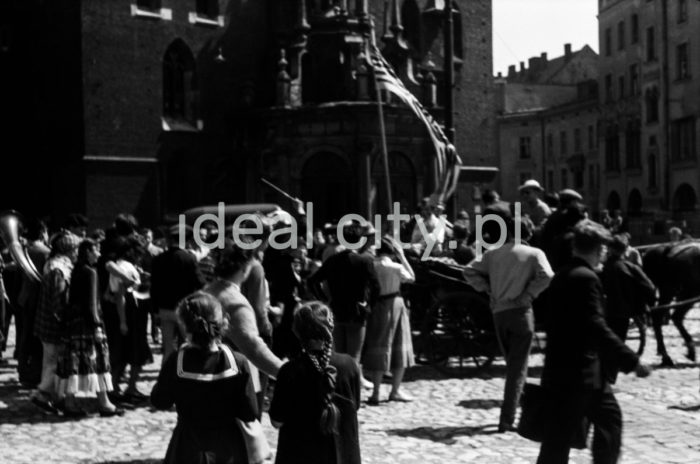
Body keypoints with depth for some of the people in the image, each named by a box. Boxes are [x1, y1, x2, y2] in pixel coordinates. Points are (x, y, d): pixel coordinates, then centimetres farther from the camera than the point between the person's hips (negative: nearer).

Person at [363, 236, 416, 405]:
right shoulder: (396, 267, -11)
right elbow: (411, 277, 5)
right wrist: (402, 257, 4)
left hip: (377, 307, 2)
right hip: (394, 304, -2)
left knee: (378, 348, 7)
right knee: (400, 349, 12)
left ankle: (376, 393, 6)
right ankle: (395, 391, 16)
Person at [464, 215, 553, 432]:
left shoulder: (493, 253, 9)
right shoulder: (534, 253, 0)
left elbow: (470, 271, 2)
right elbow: (546, 276, -17)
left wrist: (488, 289, 4)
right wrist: (528, 294, -7)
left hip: (498, 312, 4)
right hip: (520, 312, -4)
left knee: (512, 364, 20)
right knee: (518, 368, 0)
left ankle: (510, 413, 27)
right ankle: (507, 419, -6)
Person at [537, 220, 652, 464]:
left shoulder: (562, 276, 11)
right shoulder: (586, 278, -17)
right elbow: (598, 329, -23)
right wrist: (632, 362, -18)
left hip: (561, 368, 10)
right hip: (578, 373, -10)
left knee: (609, 417, 19)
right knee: (560, 439, -3)